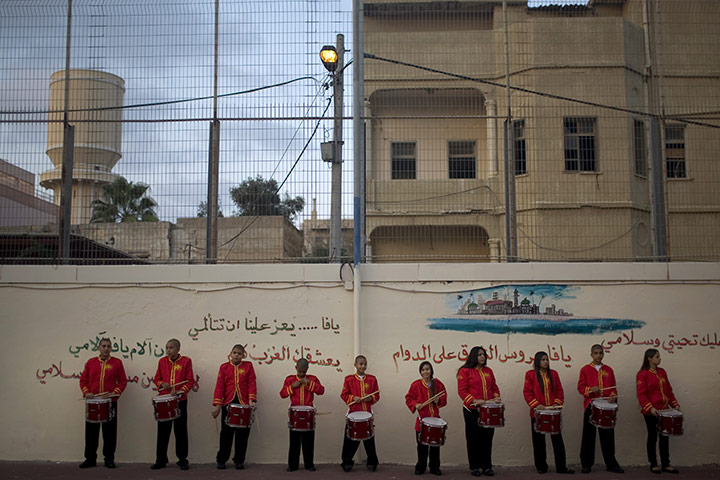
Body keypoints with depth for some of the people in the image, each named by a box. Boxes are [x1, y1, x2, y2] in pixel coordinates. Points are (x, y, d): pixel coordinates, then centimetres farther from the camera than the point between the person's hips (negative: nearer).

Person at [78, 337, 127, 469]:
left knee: (110, 432, 2)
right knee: (91, 432, 5)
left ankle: (109, 459, 12)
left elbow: (123, 381, 3)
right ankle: (90, 459, 16)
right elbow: (83, 380, 11)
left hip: (110, 403, -2)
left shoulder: (117, 363, 4)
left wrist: (115, 393, -11)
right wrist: (86, 392, -6)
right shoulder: (90, 362, 9)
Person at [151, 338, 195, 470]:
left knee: (181, 431, 4)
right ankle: (161, 460, 15)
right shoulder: (162, 361, 8)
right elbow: (156, 379, 14)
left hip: (180, 401, -2)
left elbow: (190, 381, -2)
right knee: (163, 430, 5)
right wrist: (162, 384, -8)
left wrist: (179, 392, -16)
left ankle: (182, 460, 13)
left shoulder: (186, 361, -1)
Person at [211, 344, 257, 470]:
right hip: (228, 404, 0)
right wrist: (217, 405, -5)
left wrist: (251, 400, -13)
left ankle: (239, 460, 16)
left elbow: (252, 384, 1)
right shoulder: (224, 367, 7)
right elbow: (219, 386, 2)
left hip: (244, 405, 0)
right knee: (226, 433, 3)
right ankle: (221, 460, 15)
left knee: (242, 434, 4)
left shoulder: (248, 366, 7)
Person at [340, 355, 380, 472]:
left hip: (367, 413, 1)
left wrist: (370, 398, -11)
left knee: (369, 438, 6)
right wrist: (353, 398, -13)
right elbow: (344, 395, 3)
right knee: (351, 439, 2)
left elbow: (377, 395, 8)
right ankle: (347, 462, 16)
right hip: (353, 412, -1)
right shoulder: (349, 379, 1)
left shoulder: (372, 379, 5)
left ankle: (372, 462, 19)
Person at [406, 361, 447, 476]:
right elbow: (408, 398, 2)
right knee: (422, 445, 5)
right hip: (421, 419, -1)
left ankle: (435, 467, 21)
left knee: (435, 444, 8)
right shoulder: (415, 384, -3)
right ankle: (420, 467, 18)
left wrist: (439, 401, -14)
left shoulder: (438, 384, 2)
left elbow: (444, 399, 7)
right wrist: (415, 404, -16)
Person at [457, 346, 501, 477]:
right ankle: (474, 466, 13)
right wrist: (475, 401, -19)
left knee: (487, 437, 6)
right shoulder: (465, 371, -3)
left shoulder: (488, 371, 13)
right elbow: (462, 391, -9)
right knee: (473, 438, 3)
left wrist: (496, 398, -1)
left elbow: (494, 387, 18)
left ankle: (487, 466, 15)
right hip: (472, 411, -4)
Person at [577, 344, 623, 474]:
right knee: (589, 435, 2)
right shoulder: (585, 369, 3)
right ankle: (586, 464, 10)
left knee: (608, 435, 5)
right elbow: (580, 387, -1)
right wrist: (590, 389, -20)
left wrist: (613, 396, -9)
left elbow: (613, 387, 12)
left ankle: (611, 464, 13)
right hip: (590, 405, -2)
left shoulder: (608, 370, 11)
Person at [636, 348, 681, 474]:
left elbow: (668, 390, 14)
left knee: (664, 437, 7)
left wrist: (674, 404, 5)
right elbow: (641, 394, -13)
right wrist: (650, 408, -22)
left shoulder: (662, 372, 10)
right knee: (652, 437, 4)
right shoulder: (643, 374, -9)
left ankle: (666, 464, 14)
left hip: (664, 410, 6)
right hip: (650, 412, -6)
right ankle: (653, 464, 13)